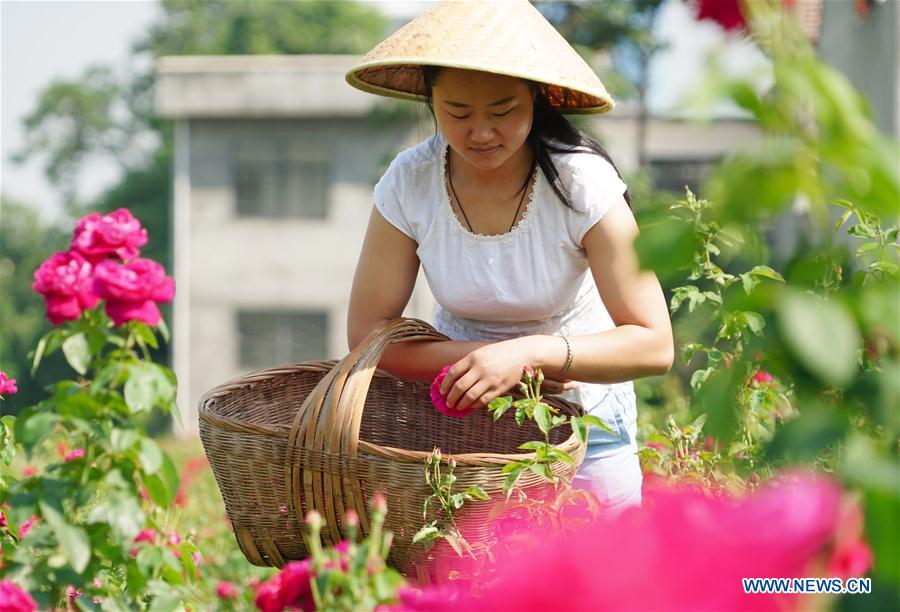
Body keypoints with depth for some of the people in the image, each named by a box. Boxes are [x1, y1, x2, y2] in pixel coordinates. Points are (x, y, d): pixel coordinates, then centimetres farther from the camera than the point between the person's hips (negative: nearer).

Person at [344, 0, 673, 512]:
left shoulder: (582, 183, -22)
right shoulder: (410, 183, -15)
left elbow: (654, 345, -24)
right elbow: (367, 331, -11)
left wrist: (529, 353, -38)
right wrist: (481, 360, -25)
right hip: (459, 412, 2)